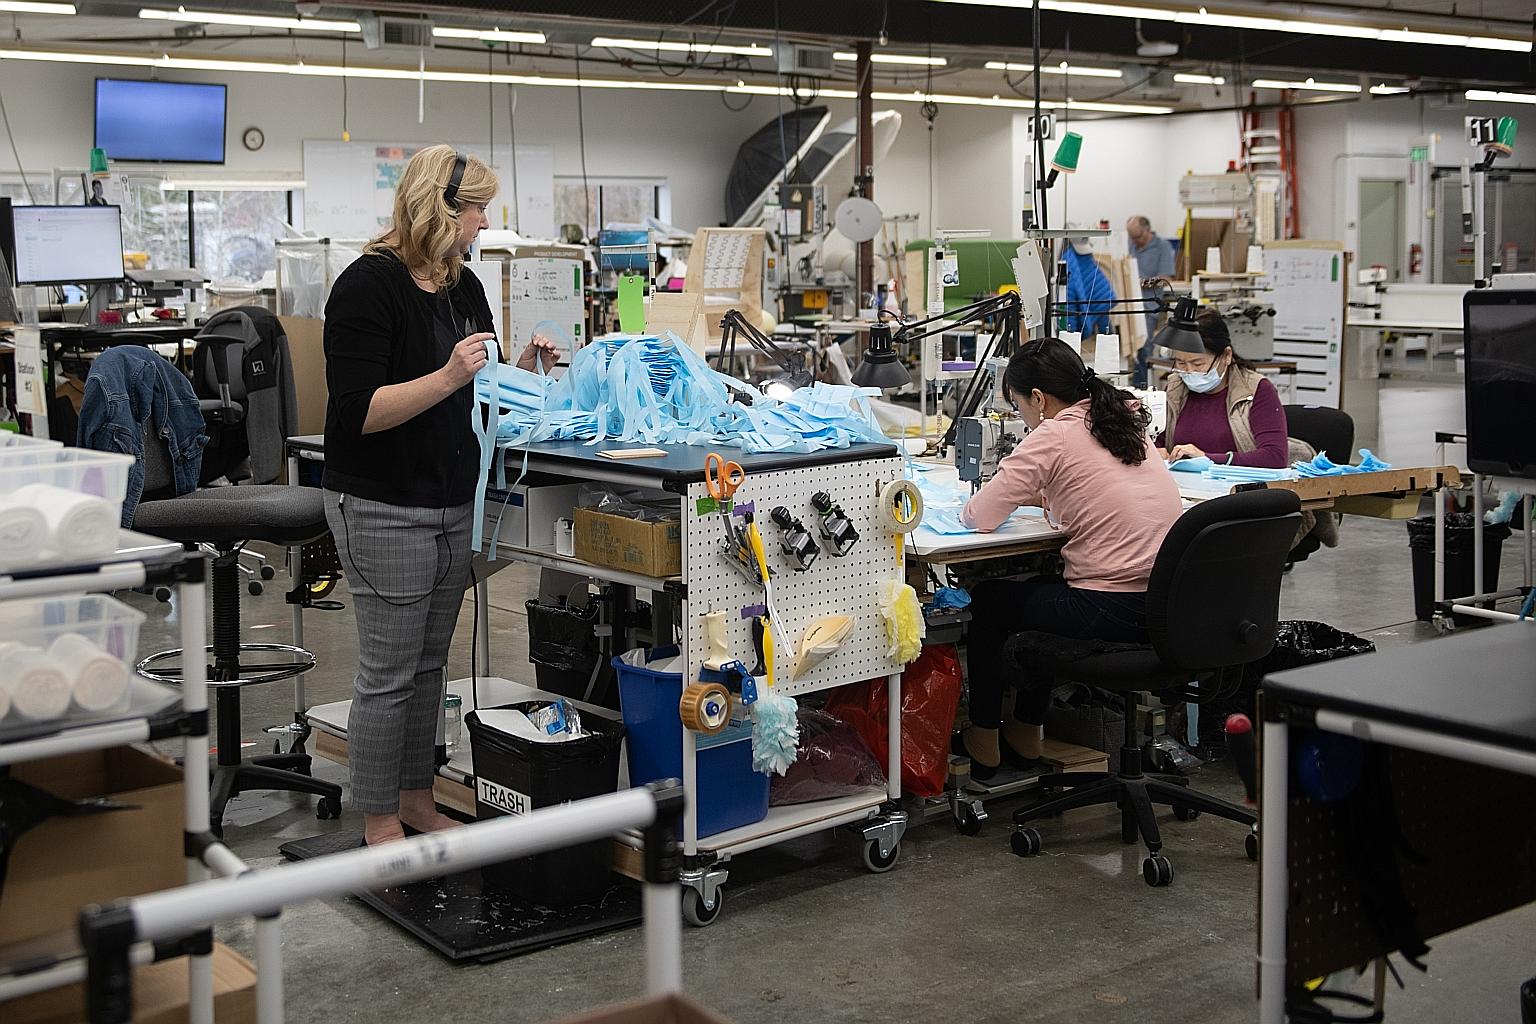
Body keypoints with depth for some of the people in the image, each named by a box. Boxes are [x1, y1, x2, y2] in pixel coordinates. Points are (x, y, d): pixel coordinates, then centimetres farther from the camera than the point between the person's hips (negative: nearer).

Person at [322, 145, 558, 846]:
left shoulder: (462, 284, 12)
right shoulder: (369, 286, -14)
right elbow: (359, 412, -20)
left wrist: (521, 369, 5)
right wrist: (449, 376, -28)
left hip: (455, 502, 8)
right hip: (384, 510, -8)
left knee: (429, 663, 15)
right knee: (389, 671, -1)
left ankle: (416, 799, 28)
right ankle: (380, 824, 11)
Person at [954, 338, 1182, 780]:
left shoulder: (1054, 435, -11)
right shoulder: (1124, 421, 12)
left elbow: (982, 517, -9)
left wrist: (976, 503, 13)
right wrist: (1042, 496, 22)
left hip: (1112, 612, -8)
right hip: (1167, 608, 8)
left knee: (987, 599, 19)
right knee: (1037, 588, 33)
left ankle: (983, 742, 29)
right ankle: (1025, 735, 41)